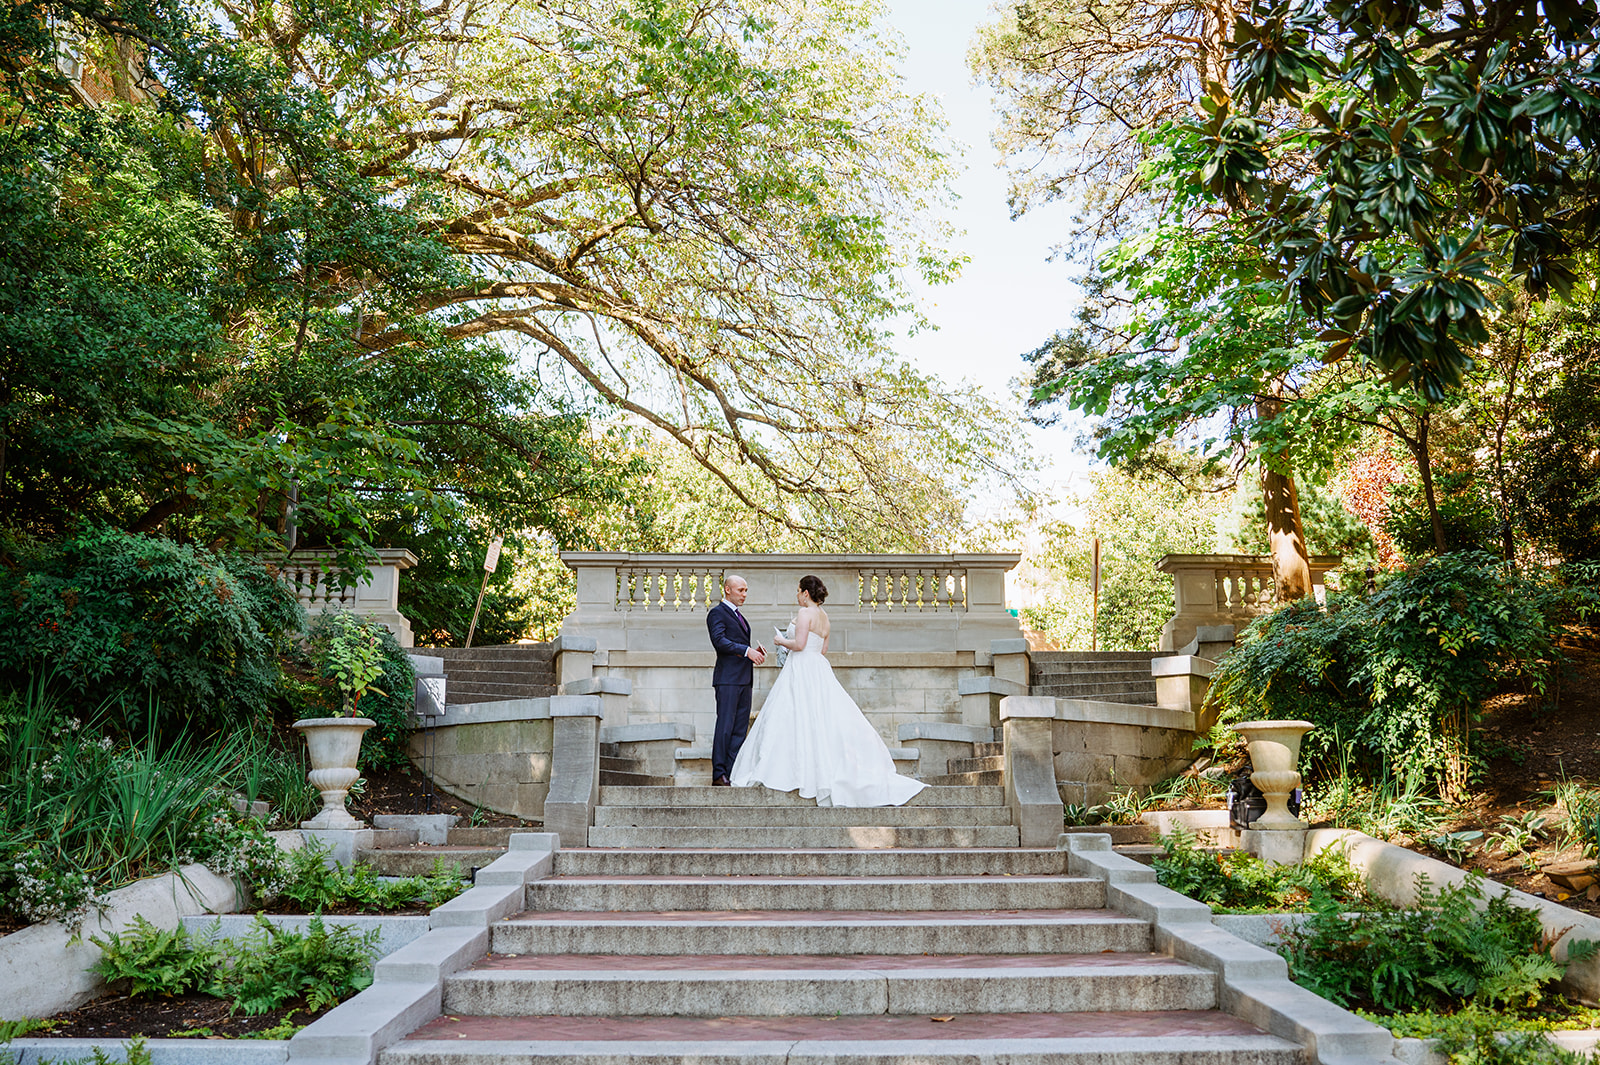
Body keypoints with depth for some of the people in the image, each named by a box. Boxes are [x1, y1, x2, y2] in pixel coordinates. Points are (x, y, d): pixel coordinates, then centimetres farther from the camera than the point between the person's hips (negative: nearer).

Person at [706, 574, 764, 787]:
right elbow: (719, 641, -18)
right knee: (725, 726, -8)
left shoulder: (739, 616, 24)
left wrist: (755, 650, 5)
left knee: (740, 728, 5)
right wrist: (747, 650, -22)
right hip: (728, 678, -9)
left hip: (744, 679, 9)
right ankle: (719, 775, -4)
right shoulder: (717, 613, -4)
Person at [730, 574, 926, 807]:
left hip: (802, 671, -9)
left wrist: (781, 641, -1)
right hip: (818, 669, 9)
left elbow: (799, 644, -20)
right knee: (821, 718, 8)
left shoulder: (805, 613, -12)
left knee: (799, 717, -5)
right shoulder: (824, 617, 14)